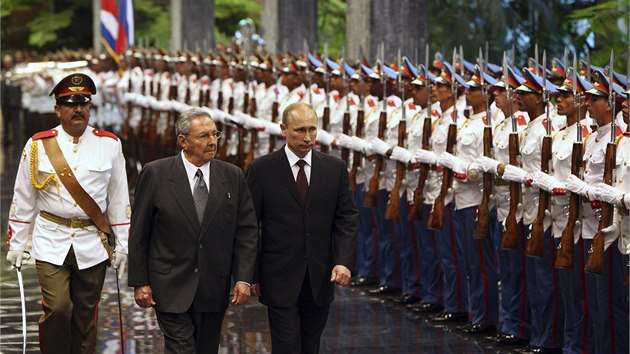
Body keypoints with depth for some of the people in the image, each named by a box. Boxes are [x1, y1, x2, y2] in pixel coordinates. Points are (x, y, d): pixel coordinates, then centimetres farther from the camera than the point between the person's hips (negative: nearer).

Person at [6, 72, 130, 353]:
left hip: (92, 245, 1)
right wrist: (16, 244, 4)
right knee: (57, 309, -14)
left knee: (86, 316, 7)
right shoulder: (38, 145, 0)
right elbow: (23, 200, 5)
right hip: (51, 243, -1)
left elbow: (119, 200, 5)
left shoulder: (109, 145, 2)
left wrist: (122, 245, 4)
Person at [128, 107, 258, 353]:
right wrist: (139, 282, -4)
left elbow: (247, 231, 5)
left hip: (214, 289, 3)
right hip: (171, 286, -3)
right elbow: (139, 233, -2)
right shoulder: (156, 174, -5)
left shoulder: (233, 177, 3)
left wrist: (243, 278, -4)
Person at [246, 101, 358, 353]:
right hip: (280, 280, -3)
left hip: (321, 279, 3)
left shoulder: (335, 168, 4)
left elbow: (346, 219, 4)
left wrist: (344, 261, -10)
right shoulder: (261, 170, -3)